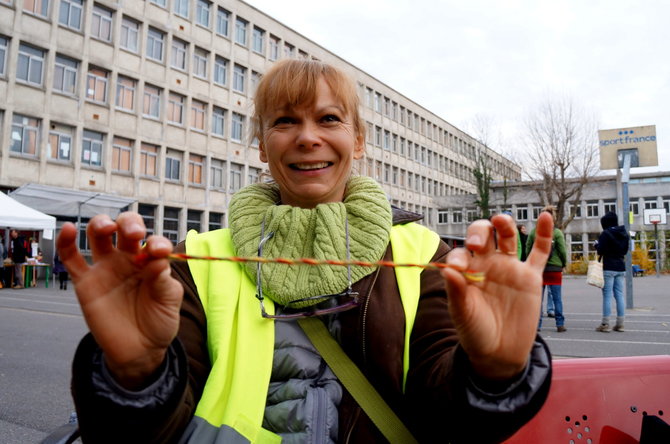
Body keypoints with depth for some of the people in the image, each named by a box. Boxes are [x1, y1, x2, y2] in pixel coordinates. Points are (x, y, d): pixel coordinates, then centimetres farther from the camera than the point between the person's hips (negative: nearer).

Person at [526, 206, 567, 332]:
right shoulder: (557, 233, -7)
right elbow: (562, 250, -6)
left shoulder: (533, 232, -3)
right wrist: (564, 264, 10)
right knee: (557, 298, 7)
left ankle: (537, 324, 8)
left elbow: (528, 248, 0)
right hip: (554, 268, -1)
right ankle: (560, 324, 9)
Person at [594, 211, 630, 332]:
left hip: (608, 268, -6)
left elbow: (600, 250, -14)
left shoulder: (605, 234, -12)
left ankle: (605, 324, -1)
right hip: (621, 267, 6)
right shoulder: (625, 234, 10)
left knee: (607, 295, -3)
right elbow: (625, 250, 17)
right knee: (619, 295, 9)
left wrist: (597, 244, 4)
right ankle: (620, 323, 12)